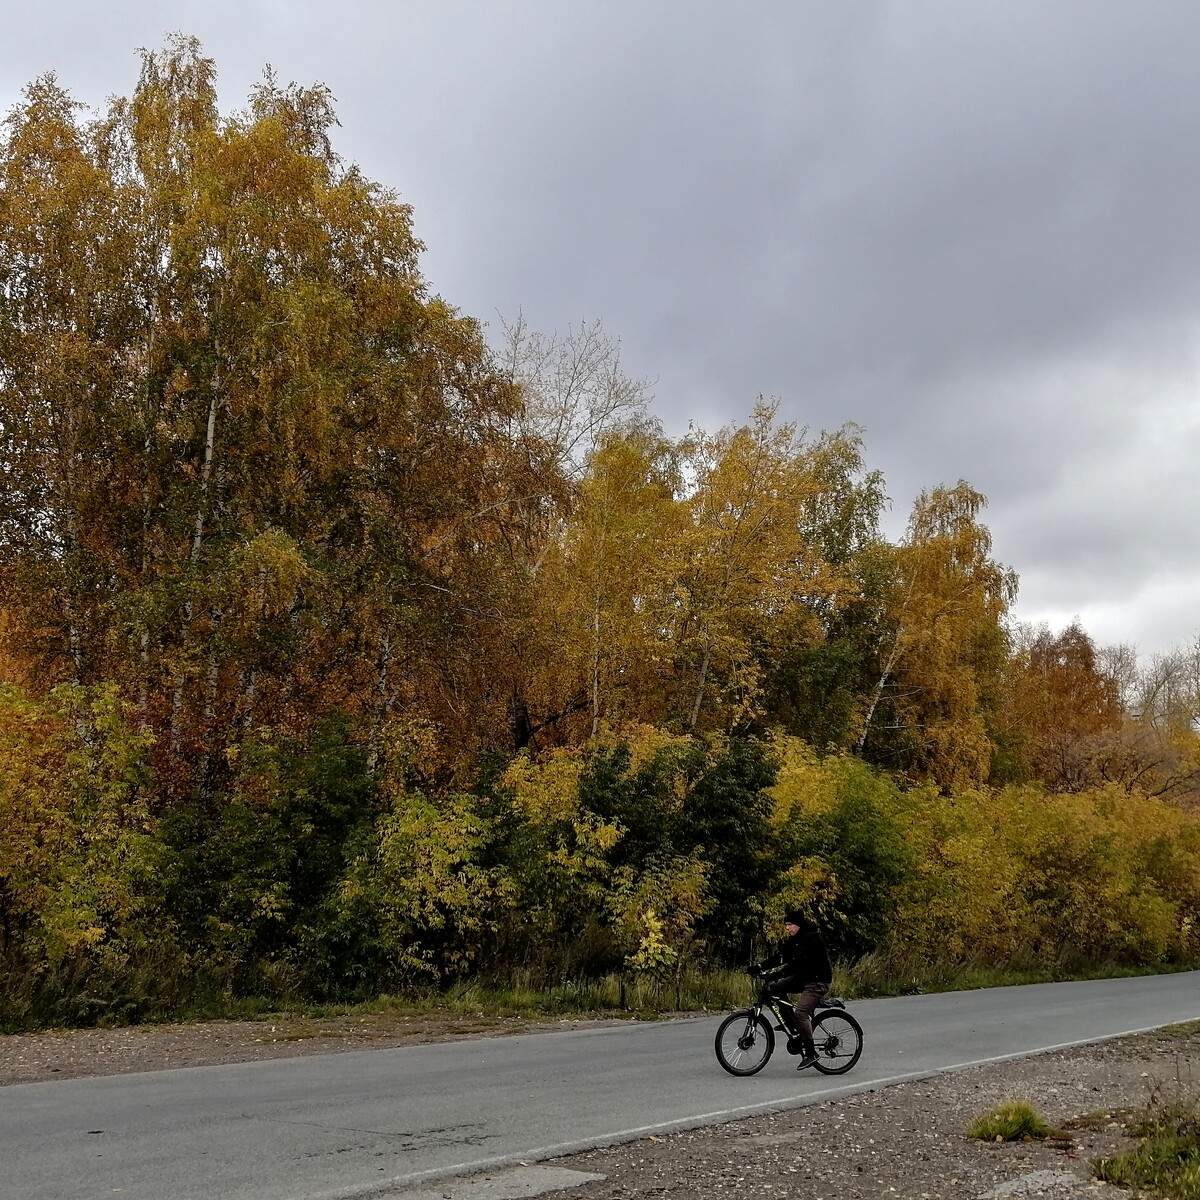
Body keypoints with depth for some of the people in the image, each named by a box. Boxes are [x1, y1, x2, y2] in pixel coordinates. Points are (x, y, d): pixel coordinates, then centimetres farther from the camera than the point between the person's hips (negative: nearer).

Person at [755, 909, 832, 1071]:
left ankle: (810, 1053, -10)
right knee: (776, 987, -3)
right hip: (802, 977, 10)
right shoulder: (794, 939, 8)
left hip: (818, 981, -10)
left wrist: (778, 974, -39)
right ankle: (794, 1031, 4)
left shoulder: (812, 939, -21)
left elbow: (799, 962, -31)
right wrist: (761, 966, -12)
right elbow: (780, 956, 2)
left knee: (800, 1012, -22)